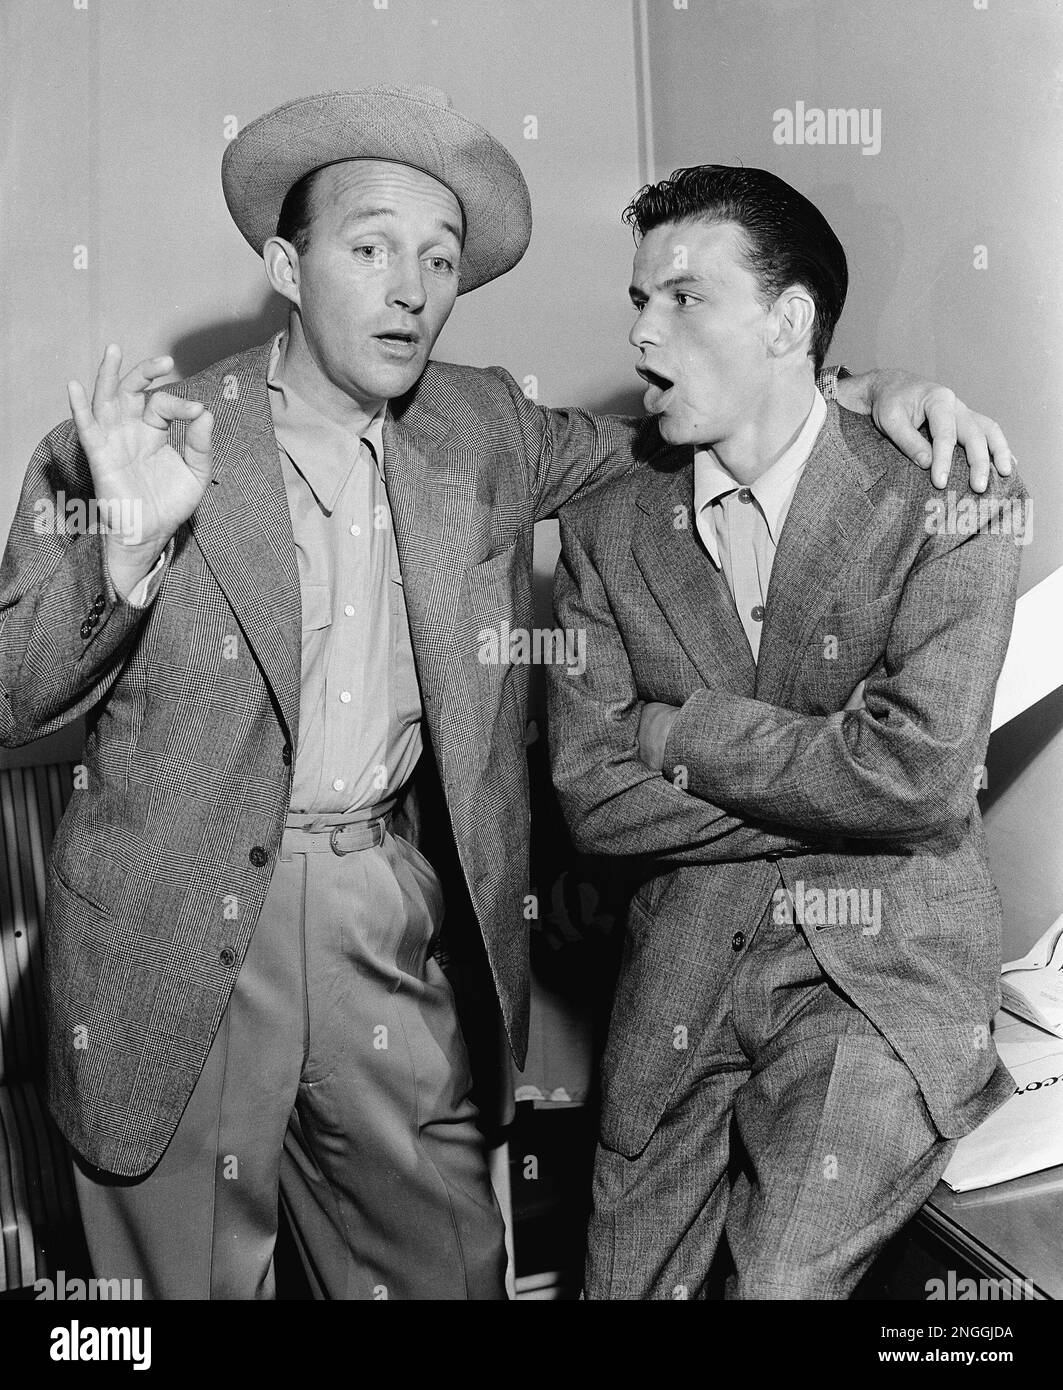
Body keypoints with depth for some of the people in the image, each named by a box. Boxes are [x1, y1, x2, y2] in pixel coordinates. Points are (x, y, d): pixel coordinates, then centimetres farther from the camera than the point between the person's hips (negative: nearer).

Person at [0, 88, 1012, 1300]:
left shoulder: (481, 432, 3)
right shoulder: (132, 447, -9)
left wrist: (864, 394, 2)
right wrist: (132, 541, -28)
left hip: (390, 929, 3)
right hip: (179, 943, -2)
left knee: (452, 1268, 13)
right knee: (195, 1277, 14)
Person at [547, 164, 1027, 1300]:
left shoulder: (946, 504, -8)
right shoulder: (606, 531, 2)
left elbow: (920, 780, -19)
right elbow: (592, 796, -6)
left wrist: (678, 729, -11)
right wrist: (835, 794, -12)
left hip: (879, 972, -3)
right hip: (677, 979, 4)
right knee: (624, 1282, 12)